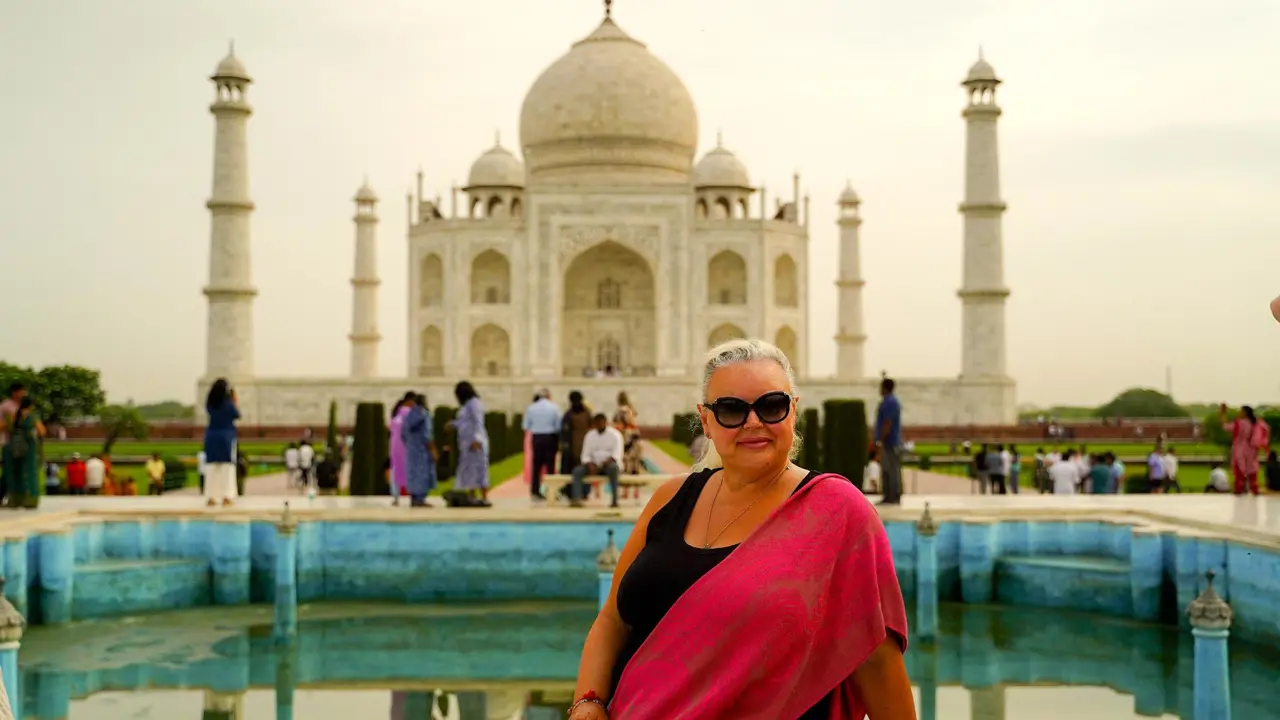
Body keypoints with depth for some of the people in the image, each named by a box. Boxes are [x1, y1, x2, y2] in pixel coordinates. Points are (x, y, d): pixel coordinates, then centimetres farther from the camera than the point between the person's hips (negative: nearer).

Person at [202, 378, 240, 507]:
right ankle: (227, 495, -6)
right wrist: (235, 401, 10)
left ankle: (210, 496, 7)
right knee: (227, 465, 0)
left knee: (211, 465, 7)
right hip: (226, 436, -4)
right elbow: (237, 415, 1)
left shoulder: (210, 404, 0)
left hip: (211, 435, 4)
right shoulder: (228, 403, -12)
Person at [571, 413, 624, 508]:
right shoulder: (590, 436, 9)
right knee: (577, 470, -23)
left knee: (613, 467, -39)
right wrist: (590, 465, -16)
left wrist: (604, 463, -28)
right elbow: (585, 455, 6)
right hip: (594, 465, 4)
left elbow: (617, 455, -11)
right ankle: (576, 499, -36)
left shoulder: (615, 435, -1)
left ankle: (615, 500, -42)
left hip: (610, 464, -4)